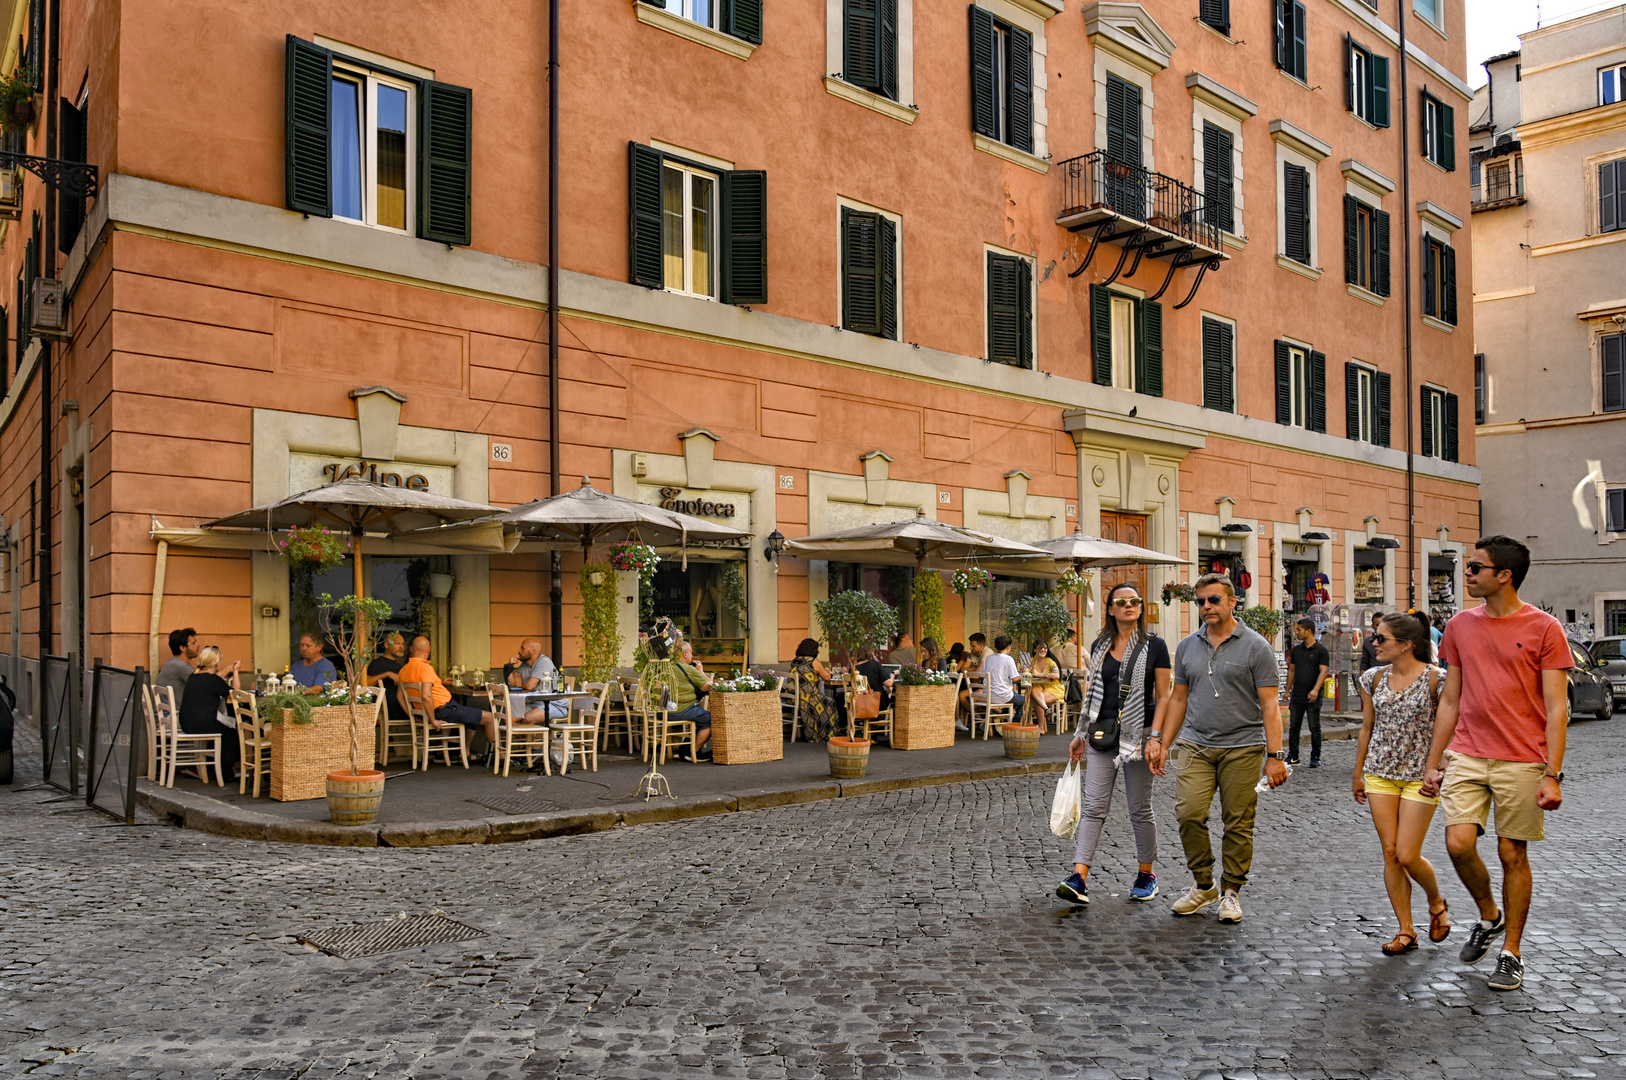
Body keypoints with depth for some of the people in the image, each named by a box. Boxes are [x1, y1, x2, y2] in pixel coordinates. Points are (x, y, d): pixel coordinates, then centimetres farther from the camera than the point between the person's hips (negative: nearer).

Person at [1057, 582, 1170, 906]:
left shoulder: (1154, 646, -2)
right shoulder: (1099, 646, 9)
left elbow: (1163, 697, -4)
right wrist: (1081, 735, 14)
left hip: (1137, 735, -3)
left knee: (1140, 809, 7)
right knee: (1093, 807, -2)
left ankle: (1146, 875, 23)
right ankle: (1079, 879, -6)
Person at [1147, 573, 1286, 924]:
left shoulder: (1256, 647, -3)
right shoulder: (1188, 646, 10)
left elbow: (1269, 705, -5)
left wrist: (1275, 756, -11)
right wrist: (1162, 742, 11)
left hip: (1242, 747, -3)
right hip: (1195, 744, 3)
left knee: (1238, 822, 2)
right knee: (1189, 812, -9)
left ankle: (1231, 891, 17)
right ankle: (1202, 885, 10)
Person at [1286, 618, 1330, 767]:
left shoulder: (1321, 650, -5)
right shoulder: (1296, 649, 11)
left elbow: (1323, 671, -13)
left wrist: (1316, 689, -25)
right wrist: (1288, 690, 14)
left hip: (1313, 697, -5)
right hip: (1297, 695, 5)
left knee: (1315, 727, 2)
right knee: (1293, 726, 6)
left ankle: (1315, 758, 10)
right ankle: (1293, 756, 13)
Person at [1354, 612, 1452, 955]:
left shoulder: (1435, 679, -10)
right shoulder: (1373, 678, 4)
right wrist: (1358, 773, 14)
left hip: (1420, 776, -4)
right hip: (1380, 775, 4)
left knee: (1408, 856, -5)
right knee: (1390, 853, 3)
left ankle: (1437, 902, 28)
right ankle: (1406, 930, 14)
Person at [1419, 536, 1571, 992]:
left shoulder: (1544, 628, -5)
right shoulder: (1460, 626, 8)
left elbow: (1556, 708, -6)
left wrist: (1552, 775, -12)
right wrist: (1432, 763, 11)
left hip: (1521, 762, -3)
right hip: (1465, 757, 3)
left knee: (1513, 854, 4)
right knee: (1458, 844, -8)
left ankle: (1512, 952, 20)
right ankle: (1488, 917, 20)